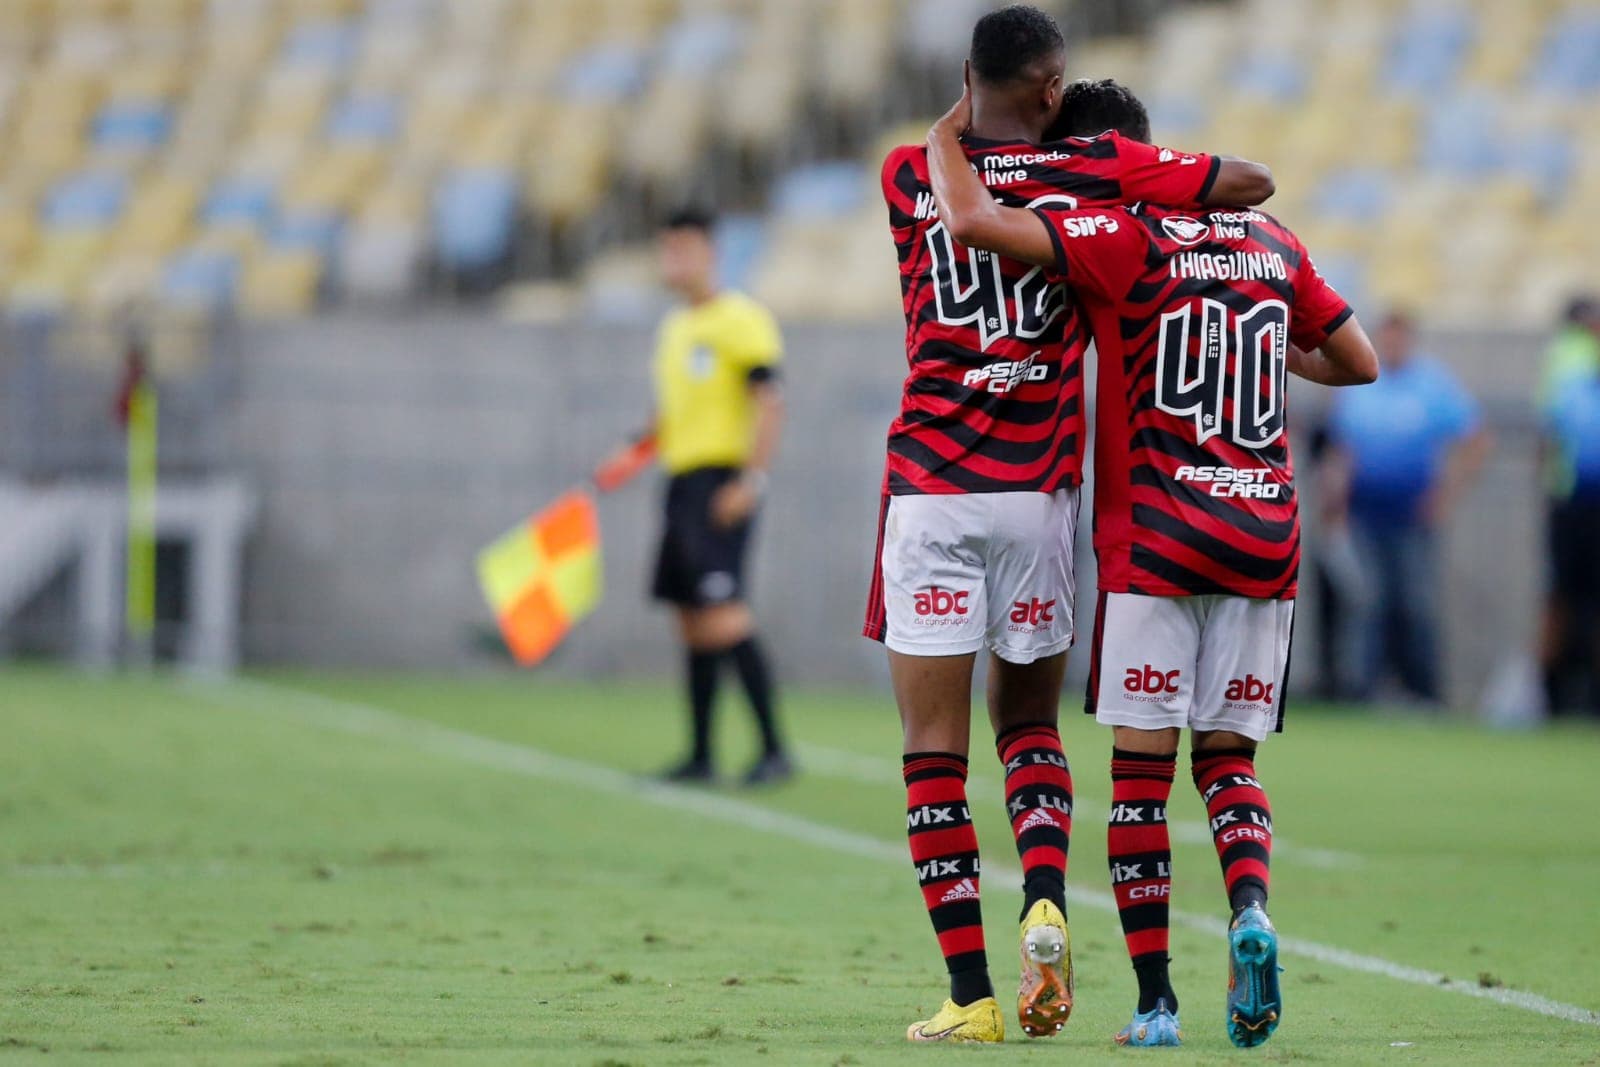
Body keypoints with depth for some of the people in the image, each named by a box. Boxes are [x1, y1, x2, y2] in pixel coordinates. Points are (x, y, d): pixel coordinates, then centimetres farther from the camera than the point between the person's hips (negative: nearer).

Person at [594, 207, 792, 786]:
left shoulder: (740, 320, -7)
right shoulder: (673, 329, 19)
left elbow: (769, 402, -13)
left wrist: (751, 478, -21)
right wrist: (634, 455, 11)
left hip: (722, 479, -9)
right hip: (682, 478, 9)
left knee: (722, 611, -17)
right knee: (691, 619, 7)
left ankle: (775, 750, -16)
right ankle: (701, 756, 10)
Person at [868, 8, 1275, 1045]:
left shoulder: (910, 175, 2)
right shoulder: (1091, 170, -1)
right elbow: (1251, 180, 3)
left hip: (931, 491, -1)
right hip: (1038, 493, 1)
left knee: (936, 746, 2)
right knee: (1030, 722, 18)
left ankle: (971, 994, -3)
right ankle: (1046, 904, -8)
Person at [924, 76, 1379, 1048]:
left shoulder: (1119, 237, -6)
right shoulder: (1274, 244, 12)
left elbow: (972, 219, -19)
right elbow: (1360, 363, 21)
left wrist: (947, 131, -1)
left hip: (1154, 539, -5)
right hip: (1266, 536, 5)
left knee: (1141, 766, 2)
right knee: (1229, 755, 12)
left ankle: (1155, 999, -2)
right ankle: (1251, 907, -16)